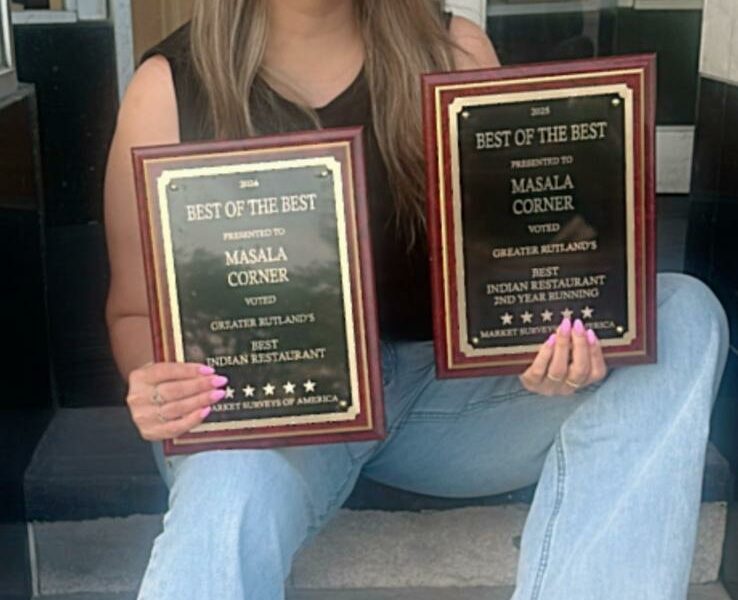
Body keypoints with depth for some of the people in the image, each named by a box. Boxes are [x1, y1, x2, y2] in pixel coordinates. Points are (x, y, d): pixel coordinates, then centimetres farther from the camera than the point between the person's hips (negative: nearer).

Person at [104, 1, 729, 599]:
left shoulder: (454, 53, 0)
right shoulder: (169, 87, -4)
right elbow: (136, 309, 4)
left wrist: (552, 338, -18)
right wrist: (156, 385, -19)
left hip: (440, 379, 4)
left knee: (682, 315, -18)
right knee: (232, 494, -39)